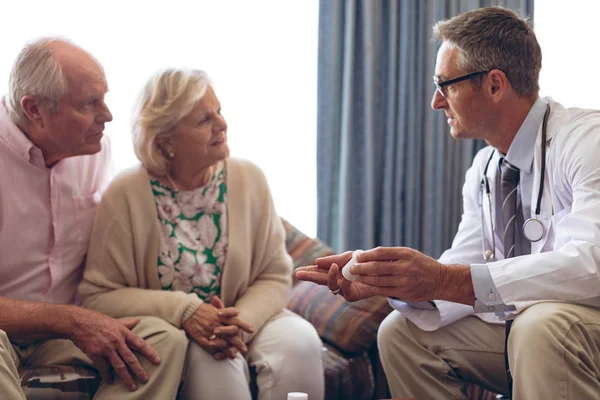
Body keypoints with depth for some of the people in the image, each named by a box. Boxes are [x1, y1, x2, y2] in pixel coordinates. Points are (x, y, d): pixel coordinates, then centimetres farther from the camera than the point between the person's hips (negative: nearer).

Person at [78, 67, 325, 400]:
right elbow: (99, 295, -10)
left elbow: (274, 276, 1)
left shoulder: (249, 179, -1)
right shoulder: (125, 195, -11)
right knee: (213, 359, -35)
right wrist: (184, 311, -22)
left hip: (248, 319, 3)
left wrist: (239, 323, -20)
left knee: (298, 341, -27)